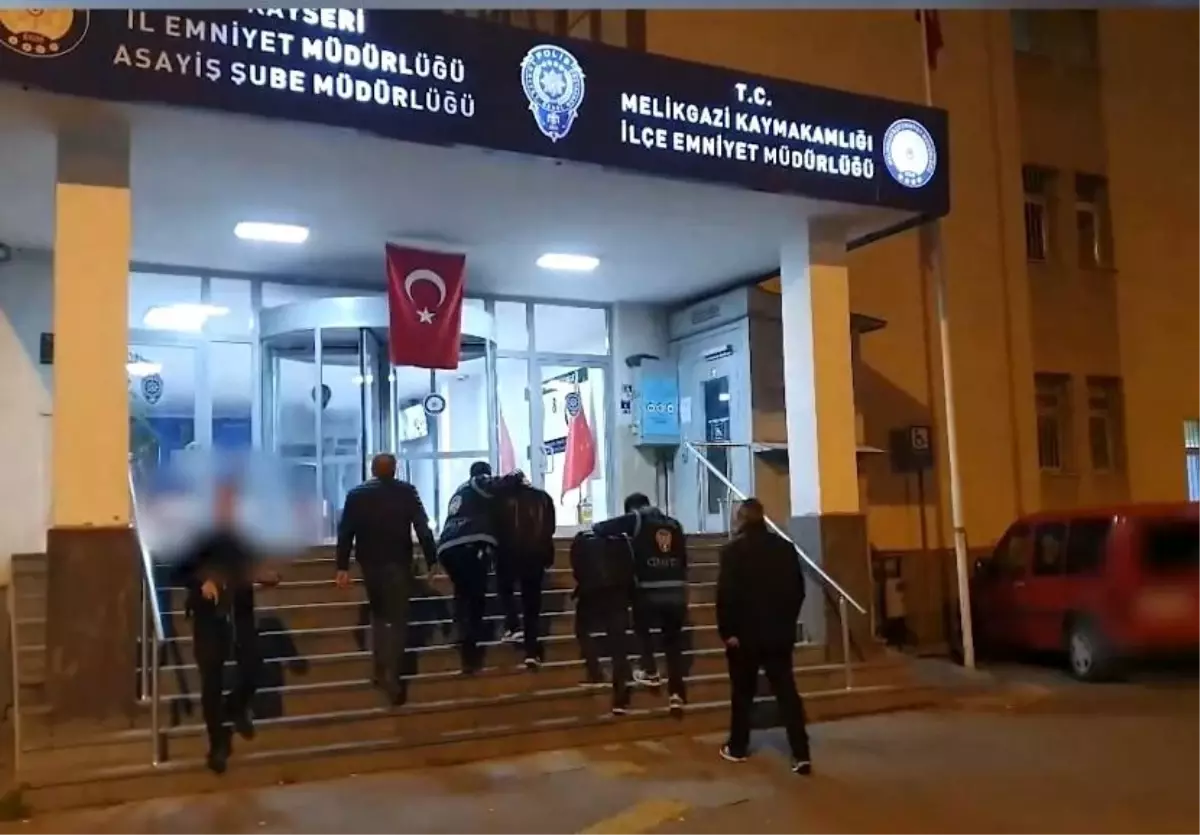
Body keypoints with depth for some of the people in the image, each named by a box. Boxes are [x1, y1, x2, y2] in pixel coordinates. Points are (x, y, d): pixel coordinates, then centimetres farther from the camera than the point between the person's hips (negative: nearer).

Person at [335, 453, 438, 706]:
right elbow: (423, 528, -5)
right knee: (397, 619, 1)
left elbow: (345, 532, -2)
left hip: (369, 563, 3)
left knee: (378, 614, 21)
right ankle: (392, 676, -9)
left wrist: (342, 567, -4)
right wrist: (431, 559, -1)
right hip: (398, 562, -3)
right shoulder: (406, 491, -1)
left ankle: (381, 671, 19)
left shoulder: (356, 494, 4)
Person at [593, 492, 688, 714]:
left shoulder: (636, 520, 5)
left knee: (641, 627, 27)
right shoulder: (674, 524, 19)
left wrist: (596, 528, 24)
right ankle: (676, 693, 8)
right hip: (677, 591, 3)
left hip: (650, 591, -3)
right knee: (673, 641, 16)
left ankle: (650, 672, 17)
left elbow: (600, 528, 2)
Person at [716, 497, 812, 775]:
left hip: (745, 633, -3)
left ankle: (737, 748, 22)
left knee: (743, 692, 11)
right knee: (787, 691, 4)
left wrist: (727, 630, -9)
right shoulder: (785, 547, 4)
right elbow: (798, 589, 9)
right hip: (780, 632, 3)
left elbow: (725, 594, -16)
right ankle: (801, 754, -3)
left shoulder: (733, 551, -10)